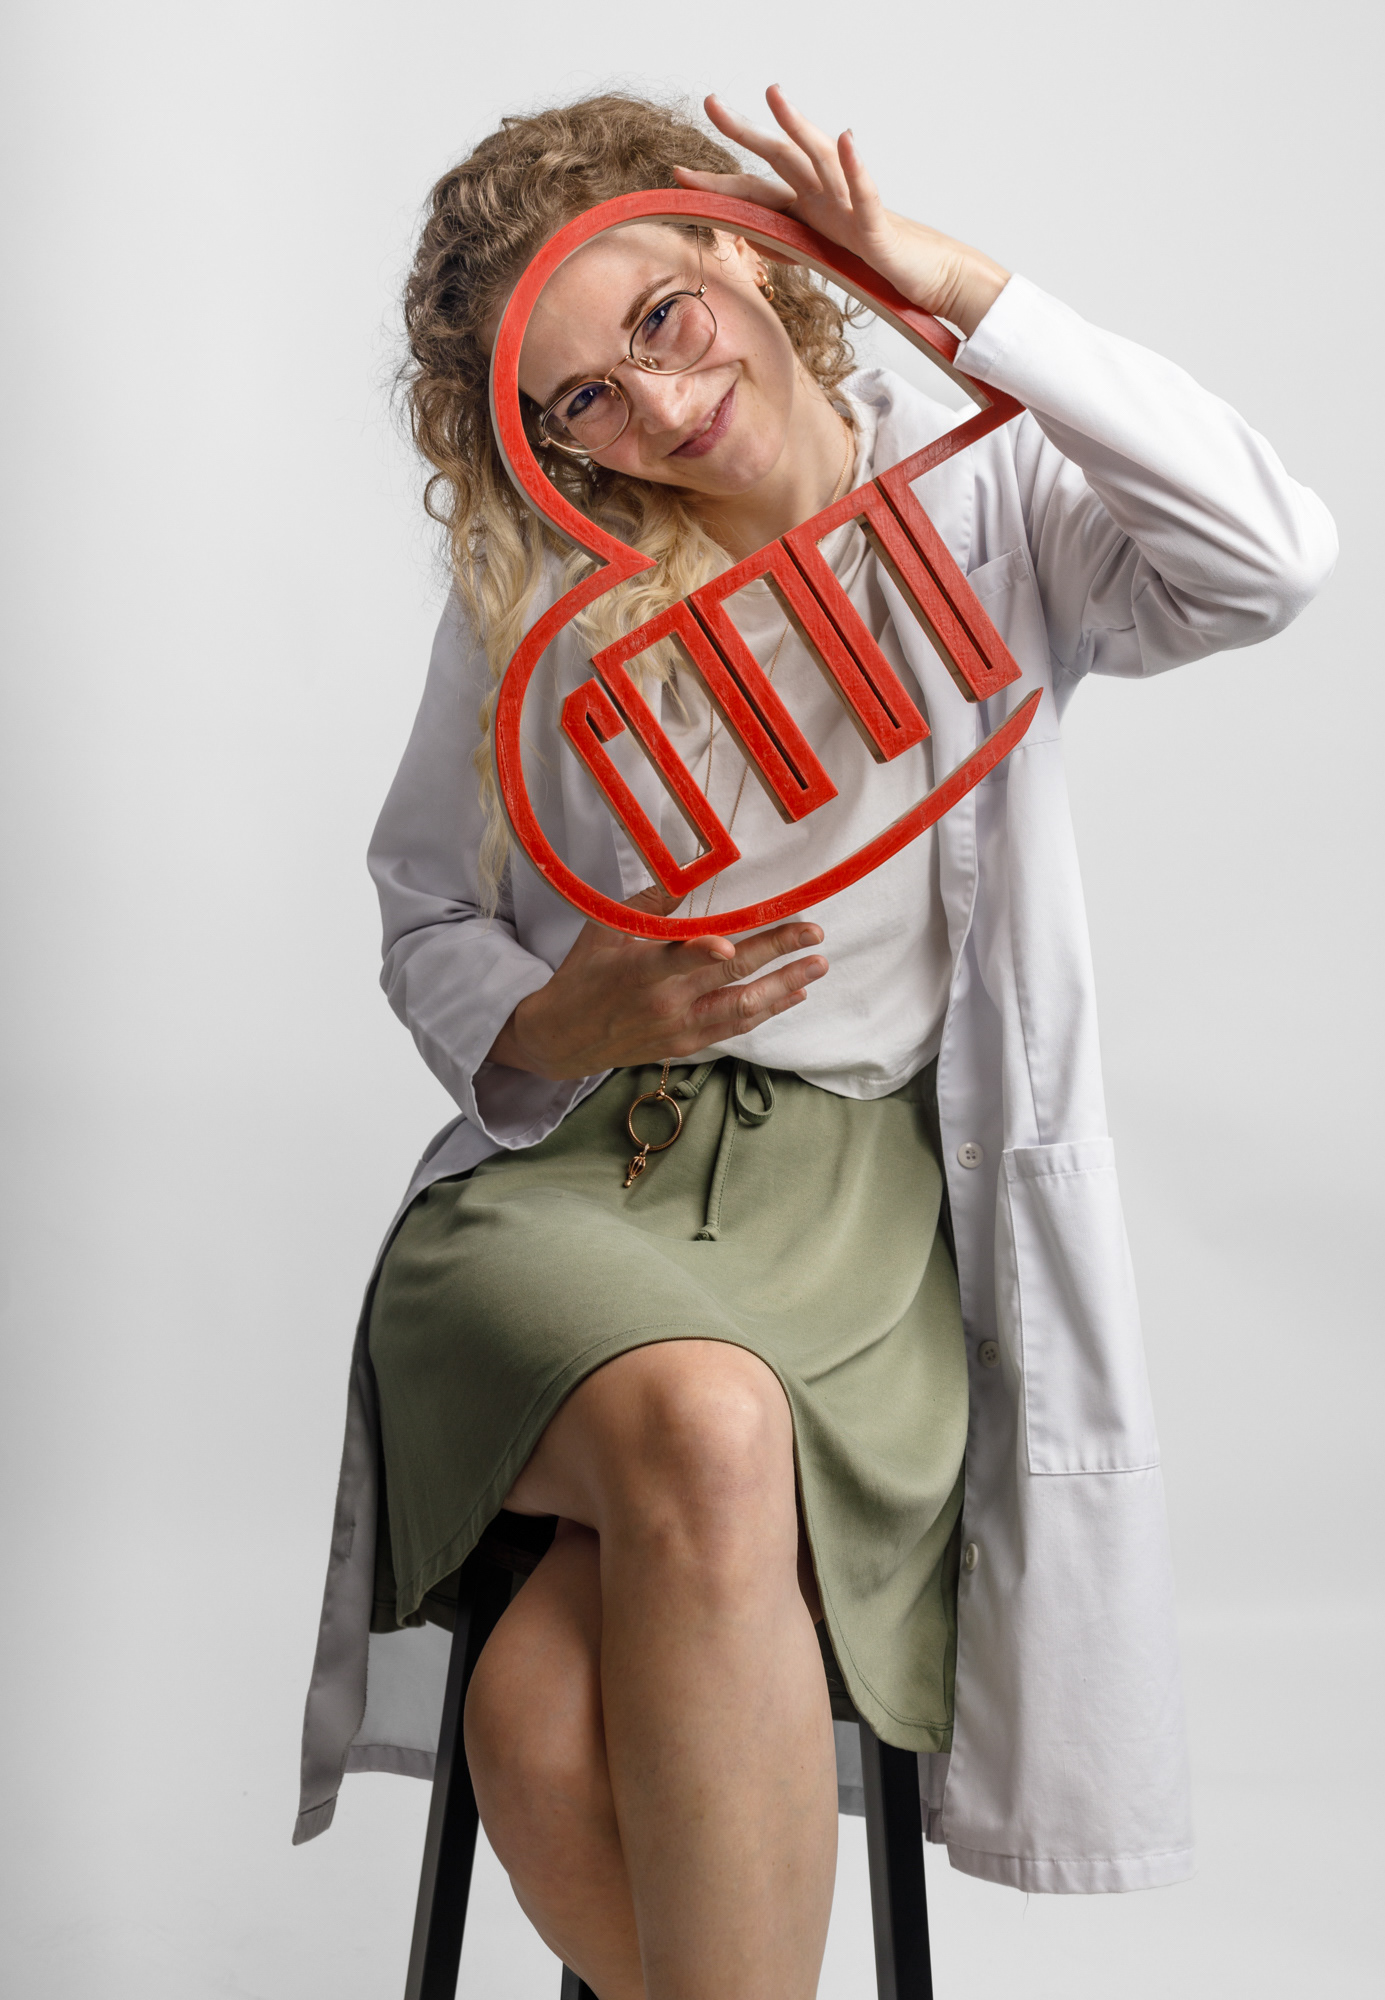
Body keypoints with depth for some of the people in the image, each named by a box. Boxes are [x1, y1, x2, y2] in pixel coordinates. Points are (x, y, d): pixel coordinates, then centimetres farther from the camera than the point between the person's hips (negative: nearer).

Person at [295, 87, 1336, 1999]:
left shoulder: (986, 509, 6)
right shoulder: (537, 591, 9)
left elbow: (1273, 557, -13)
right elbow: (428, 917, 14)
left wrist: (958, 284, -10)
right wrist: (556, 1027, -10)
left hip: (863, 1193, -1)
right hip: (569, 1163, 2)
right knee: (704, 1427, -36)